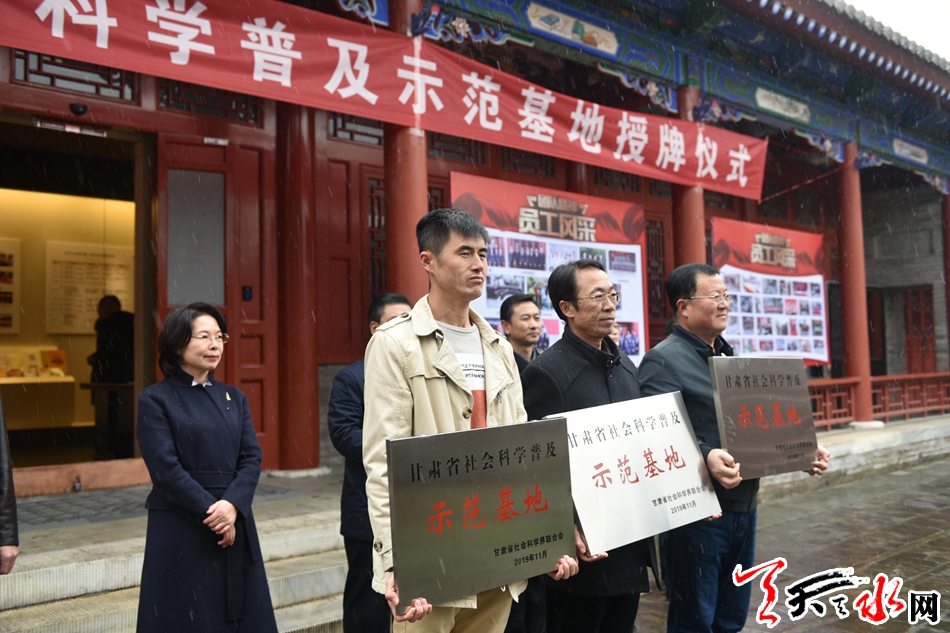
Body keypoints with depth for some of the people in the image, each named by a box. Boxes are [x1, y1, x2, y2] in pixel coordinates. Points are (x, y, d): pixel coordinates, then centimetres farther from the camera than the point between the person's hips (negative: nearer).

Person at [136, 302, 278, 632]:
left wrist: (231, 505, -14)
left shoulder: (234, 398, 10)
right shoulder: (156, 399, -3)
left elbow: (252, 457, 2)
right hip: (180, 532, -4)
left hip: (235, 525, 4)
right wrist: (210, 511, -15)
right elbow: (165, 467, -11)